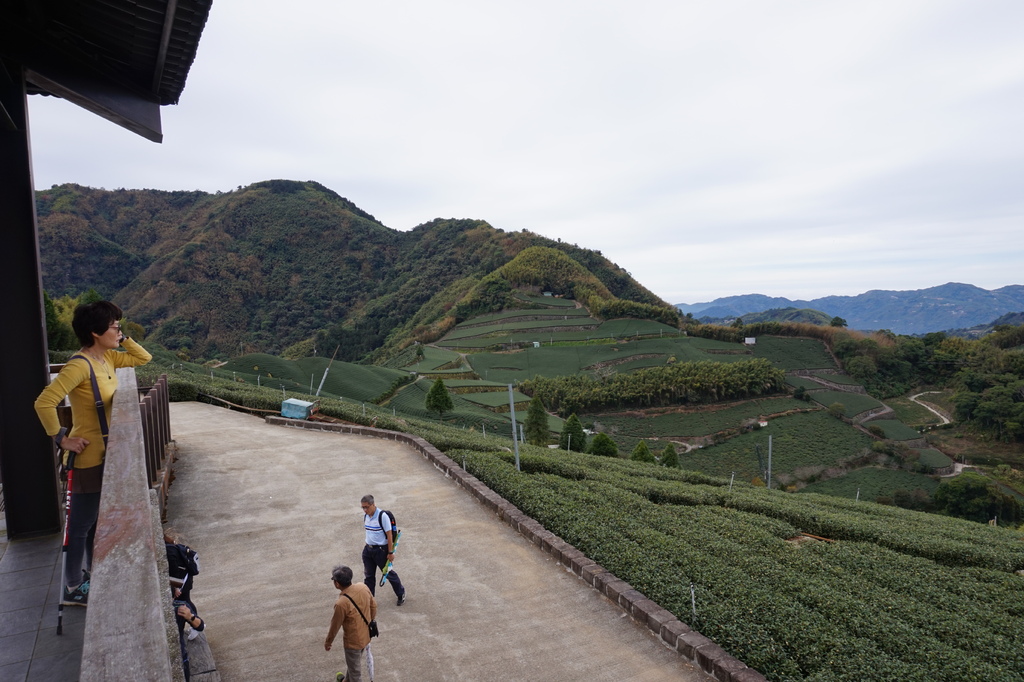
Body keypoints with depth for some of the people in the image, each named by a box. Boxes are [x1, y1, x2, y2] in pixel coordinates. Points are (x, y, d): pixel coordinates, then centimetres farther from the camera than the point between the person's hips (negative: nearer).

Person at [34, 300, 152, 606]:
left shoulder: (107, 358, 3)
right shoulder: (80, 365, -24)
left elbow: (143, 357, 15)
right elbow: (44, 402, -29)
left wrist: (123, 339, 1)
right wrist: (62, 439, -20)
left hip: (106, 454, 9)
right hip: (88, 457, -9)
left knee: (98, 519, 22)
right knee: (81, 525, 5)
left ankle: (93, 573, 38)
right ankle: (73, 589, 19)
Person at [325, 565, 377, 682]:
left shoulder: (341, 603, -34)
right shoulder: (363, 587, -16)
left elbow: (335, 626, -18)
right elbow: (373, 605, 0)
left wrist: (328, 642, 1)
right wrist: (372, 620, 19)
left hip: (353, 641, -7)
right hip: (366, 635, 7)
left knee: (355, 669, 18)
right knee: (352, 662, 33)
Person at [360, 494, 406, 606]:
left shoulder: (382, 516, -20)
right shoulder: (365, 516, 0)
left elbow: (389, 535, -17)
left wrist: (390, 552, -16)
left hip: (381, 550, -6)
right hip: (368, 549, 6)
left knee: (389, 573, 8)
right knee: (368, 575, 13)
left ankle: (401, 594, 28)